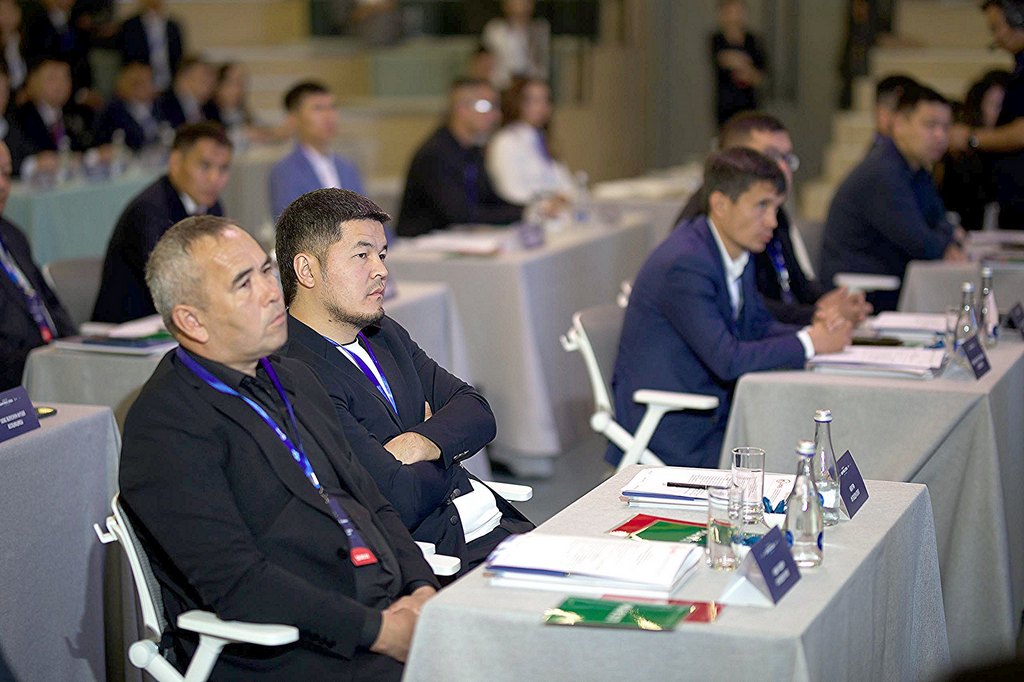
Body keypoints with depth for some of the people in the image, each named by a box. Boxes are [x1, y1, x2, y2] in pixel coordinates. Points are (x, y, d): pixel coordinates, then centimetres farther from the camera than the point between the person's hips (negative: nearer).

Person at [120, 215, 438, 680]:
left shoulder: (294, 380, 18)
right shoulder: (163, 424, -9)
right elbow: (234, 583, -16)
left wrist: (421, 589, 0)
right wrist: (381, 632, -19)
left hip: (389, 611, 8)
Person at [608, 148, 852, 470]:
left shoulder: (739, 250, 6)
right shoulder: (684, 265, -24)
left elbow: (759, 325, 15)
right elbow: (727, 359, -27)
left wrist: (816, 331, -4)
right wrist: (808, 342, -18)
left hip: (713, 410, 9)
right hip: (672, 428, -9)